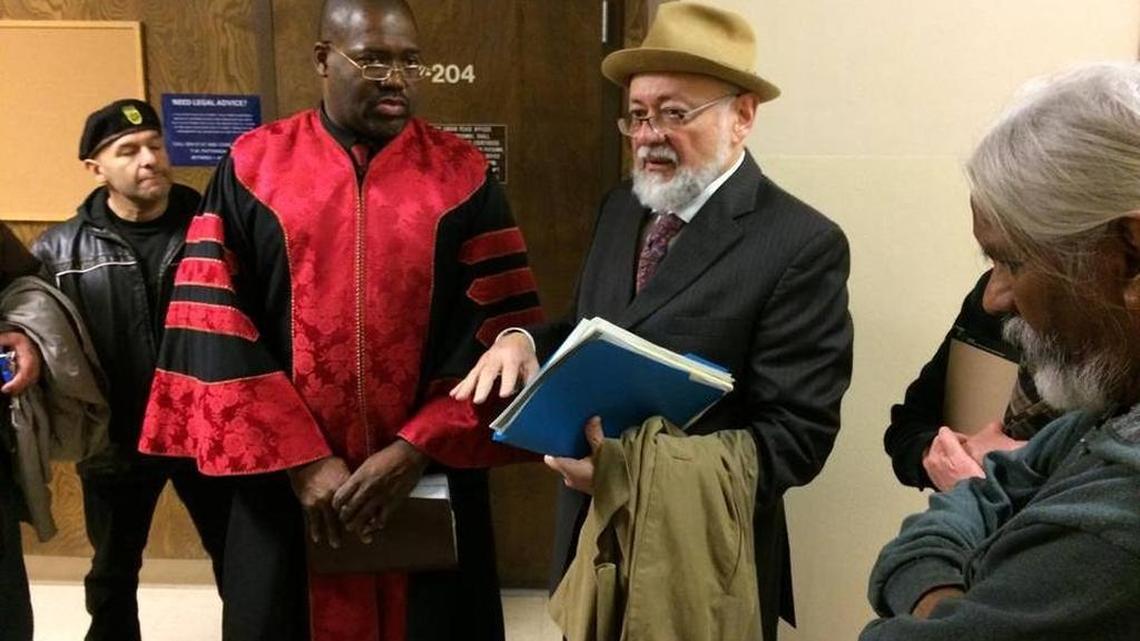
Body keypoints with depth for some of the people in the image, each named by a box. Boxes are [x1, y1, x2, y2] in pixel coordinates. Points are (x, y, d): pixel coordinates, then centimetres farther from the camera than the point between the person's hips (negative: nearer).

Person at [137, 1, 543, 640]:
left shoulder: (464, 176, 0)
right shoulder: (253, 167, 1)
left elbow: (502, 330, -4)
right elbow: (216, 332, -3)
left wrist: (416, 449, -12)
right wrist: (302, 460, -10)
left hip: (432, 484, 0)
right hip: (286, 489, 0)